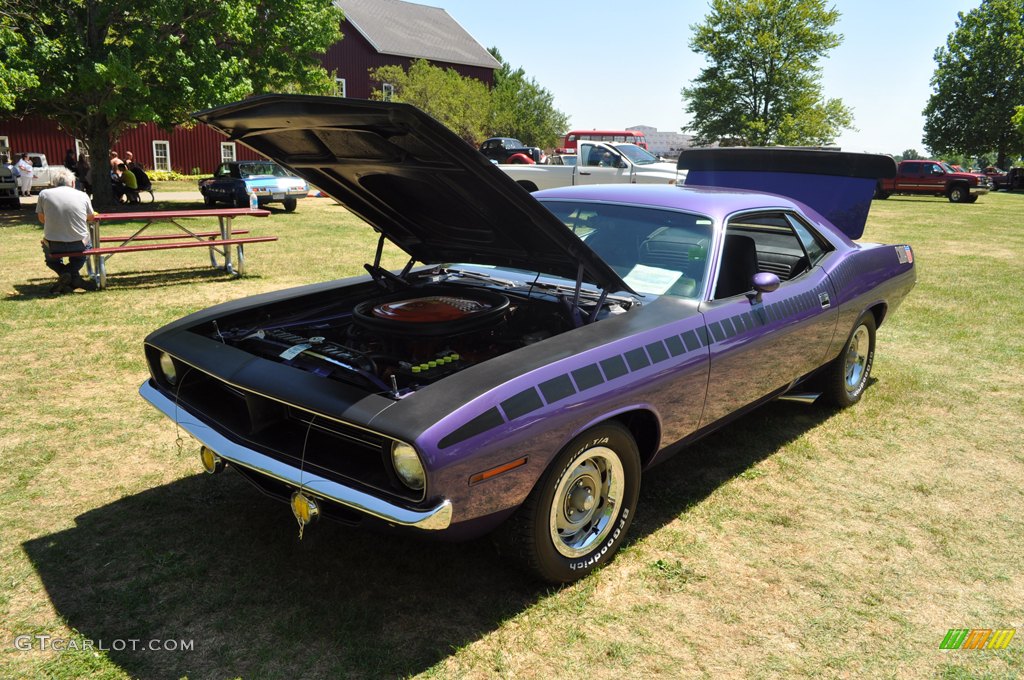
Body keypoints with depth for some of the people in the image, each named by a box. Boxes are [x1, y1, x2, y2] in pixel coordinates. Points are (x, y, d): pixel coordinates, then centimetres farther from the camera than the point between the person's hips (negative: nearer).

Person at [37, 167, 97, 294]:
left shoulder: (44, 194, 0)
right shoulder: (83, 195, 0)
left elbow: (42, 219, 14)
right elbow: (91, 218, 17)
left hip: (53, 246, 1)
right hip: (79, 246, -1)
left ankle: (63, 272, 5)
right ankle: (72, 272, 8)